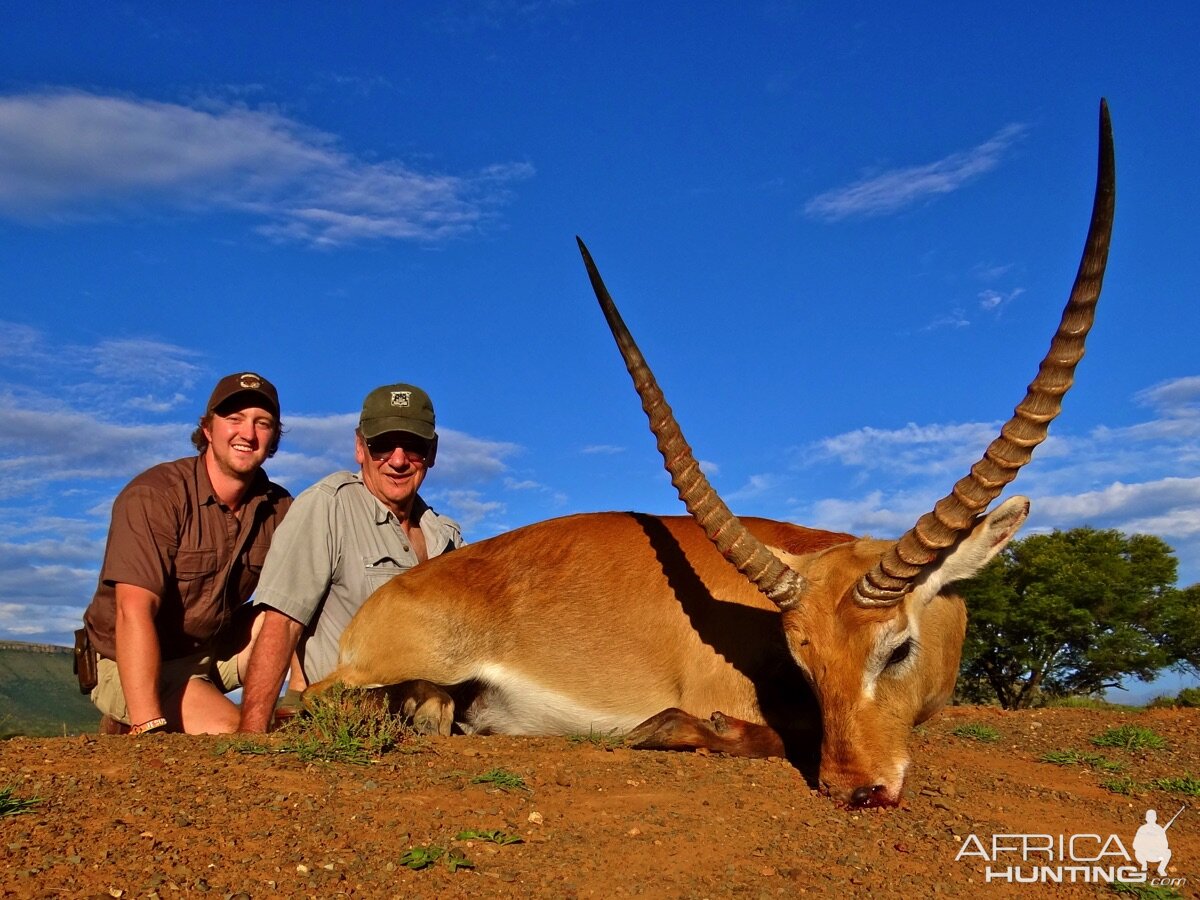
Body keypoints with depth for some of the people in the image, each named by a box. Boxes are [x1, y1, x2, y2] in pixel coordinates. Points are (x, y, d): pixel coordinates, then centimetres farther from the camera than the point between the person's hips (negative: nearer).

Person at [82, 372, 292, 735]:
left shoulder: (279, 509, -6)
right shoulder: (154, 496, -22)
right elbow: (135, 611, -30)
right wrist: (149, 727, -38)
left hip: (216, 651, 6)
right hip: (137, 666, -6)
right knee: (229, 733, -29)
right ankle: (129, 727, -2)